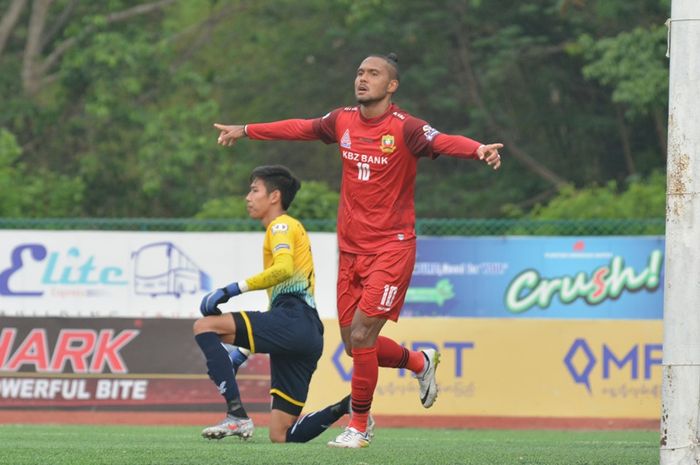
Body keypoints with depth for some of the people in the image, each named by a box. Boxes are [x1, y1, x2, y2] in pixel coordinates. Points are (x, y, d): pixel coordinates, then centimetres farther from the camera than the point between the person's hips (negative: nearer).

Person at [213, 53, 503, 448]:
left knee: (361, 336, -13)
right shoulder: (343, 121, 5)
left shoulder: (404, 129, -13)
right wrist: (245, 131, 31)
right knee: (355, 345, 8)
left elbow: (445, 143, -30)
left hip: (391, 248, -6)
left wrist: (479, 149, -51)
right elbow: (300, 129, 21)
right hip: (351, 249, 6)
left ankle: (359, 426, 4)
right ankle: (421, 362, 36)